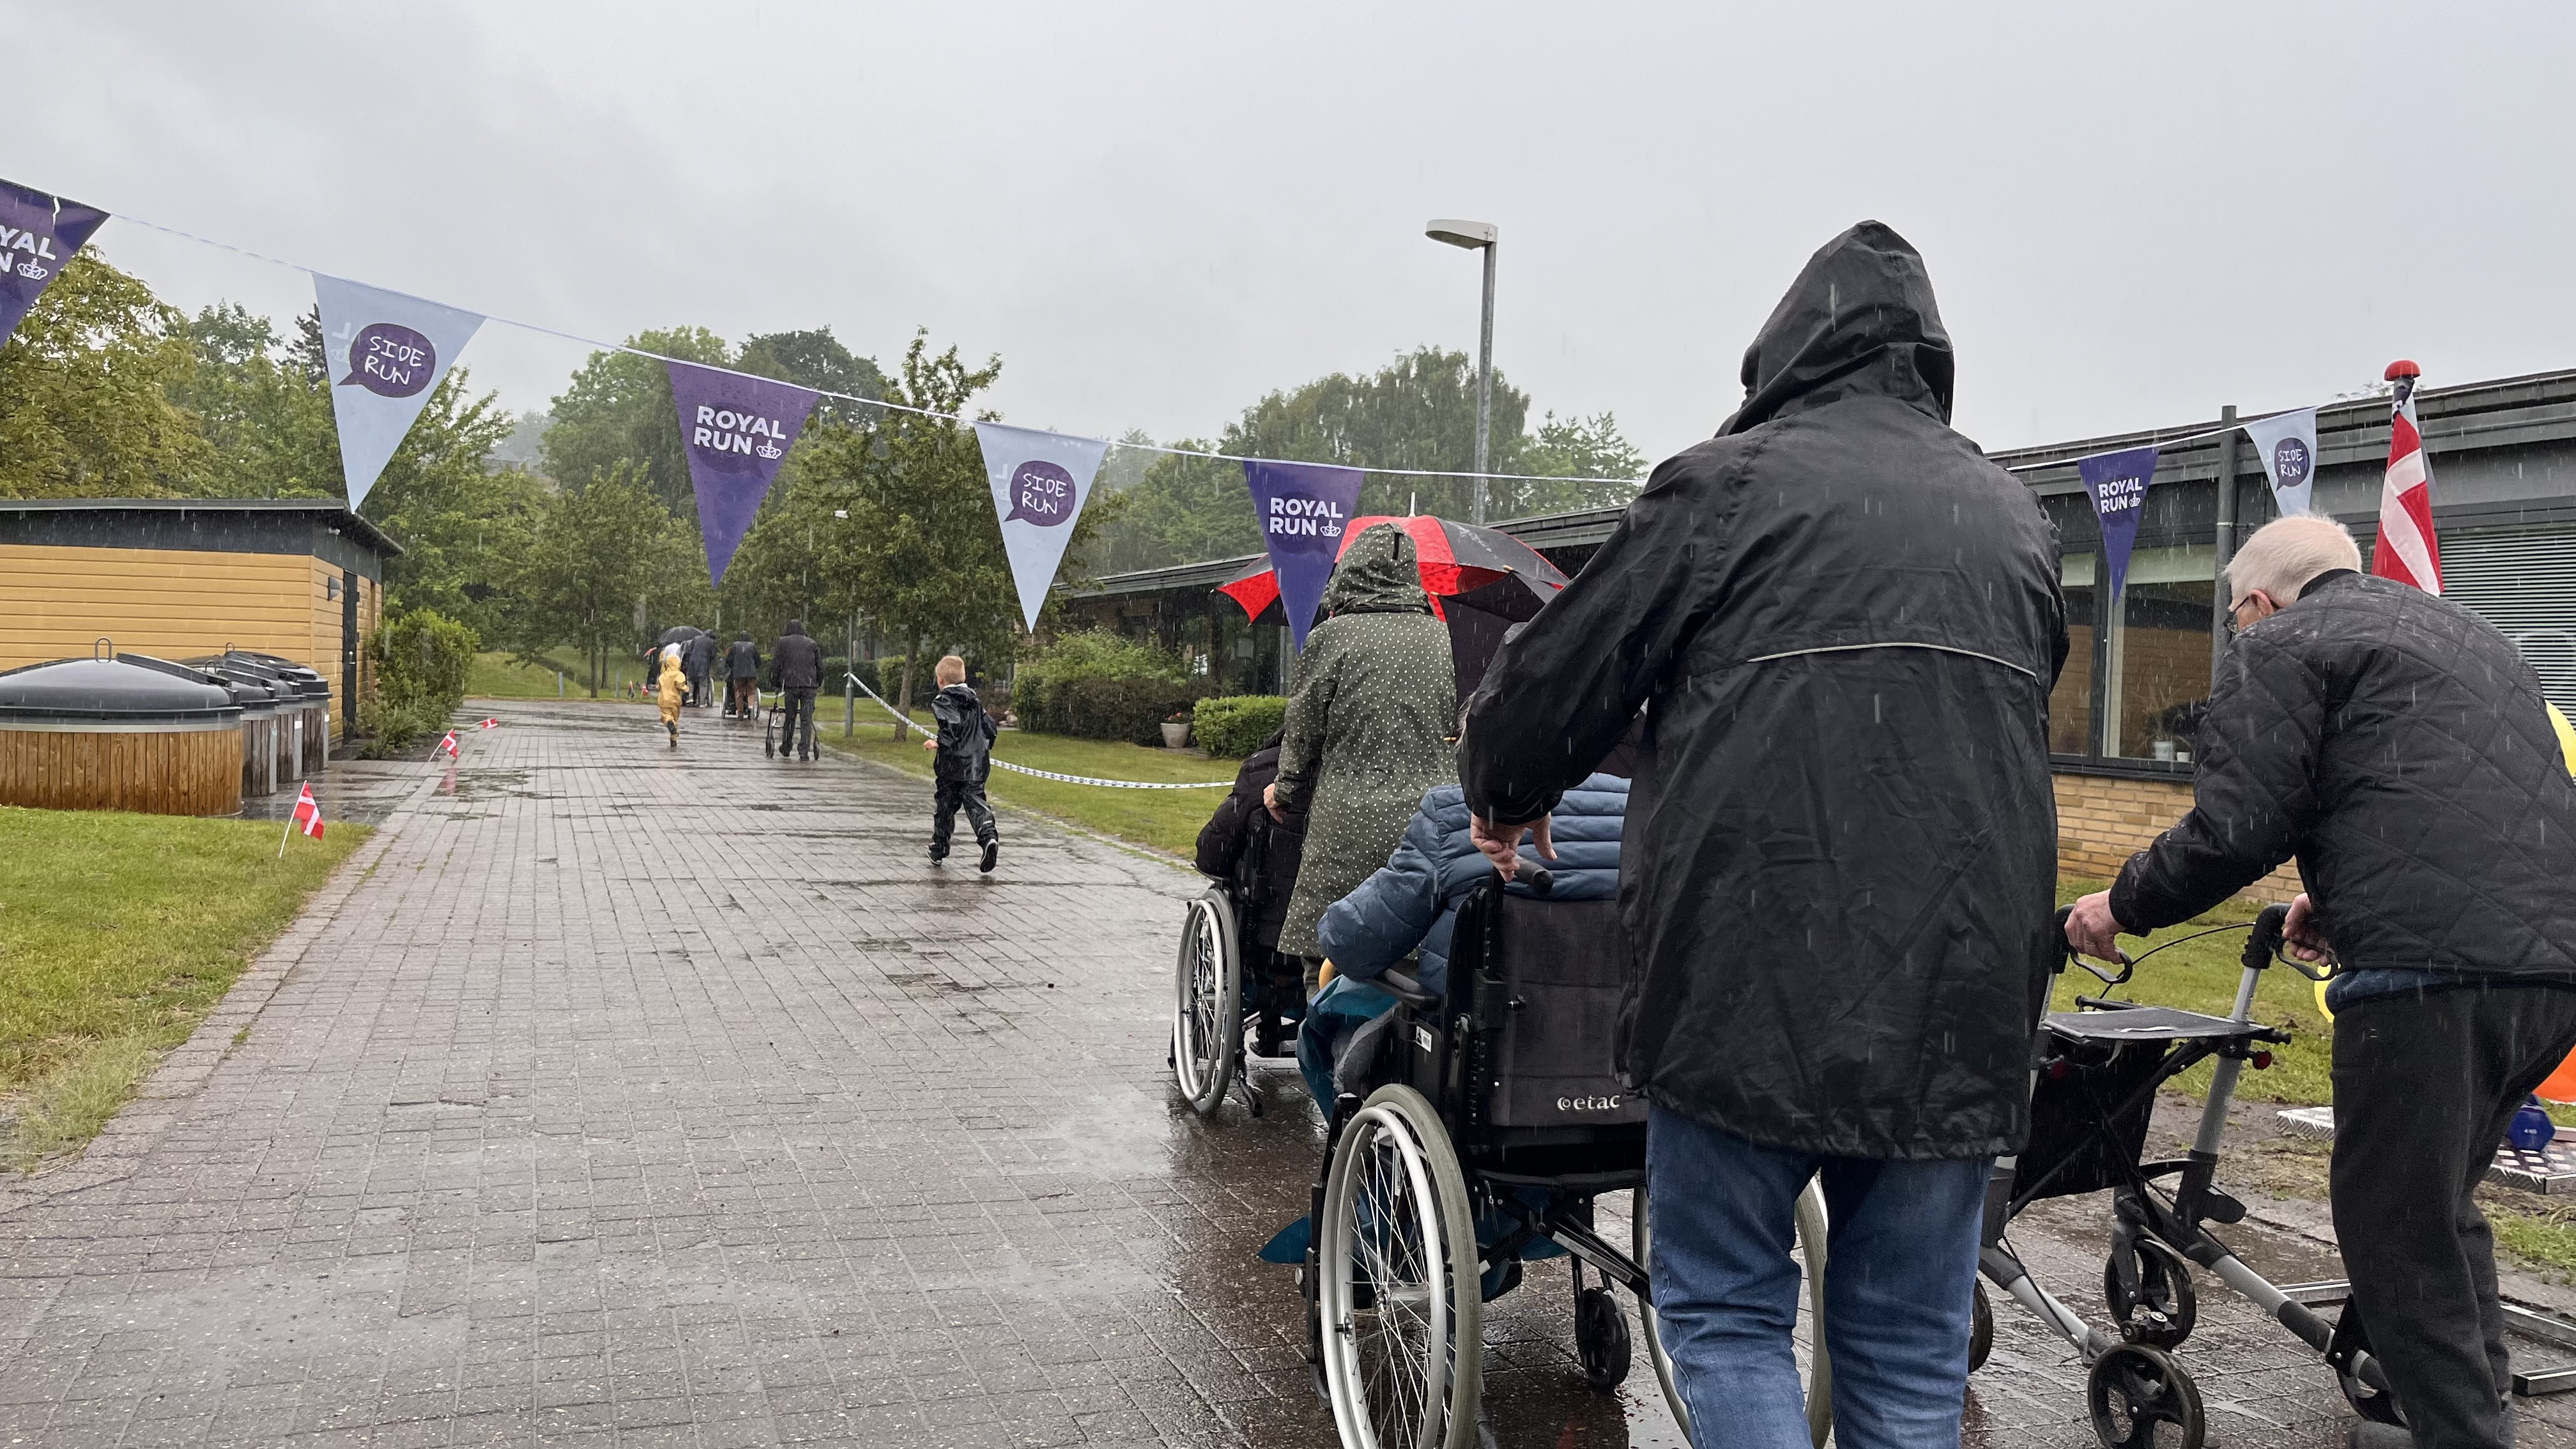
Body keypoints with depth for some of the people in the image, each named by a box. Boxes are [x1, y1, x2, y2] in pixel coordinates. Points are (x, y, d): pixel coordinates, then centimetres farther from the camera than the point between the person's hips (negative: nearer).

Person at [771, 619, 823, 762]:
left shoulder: (783, 642, 8)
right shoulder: (812, 644, 13)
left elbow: (777, 665, 4)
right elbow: (820, 667, 11)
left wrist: (777, 684, 12)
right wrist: (818, 684, 21)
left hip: (791, 685, 0)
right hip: (810, 686, 1)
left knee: (790, 718, 12)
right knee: (807, 720, -1)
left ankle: (786, 748, 22)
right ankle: (804, 752, -7)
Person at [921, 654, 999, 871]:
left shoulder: (942, 701, -8)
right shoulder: (974, 700, 13)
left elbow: (954, 727, -23)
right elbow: (991, 728, 12)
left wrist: (938, 742, -12)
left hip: (953, 764, -4)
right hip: (978, 764, 4)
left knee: (945, 804, 10)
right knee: (974, 799, 2)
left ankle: (938, 850, 22)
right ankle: (989, 835, -26)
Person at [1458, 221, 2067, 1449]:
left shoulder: (1726, 483, -2)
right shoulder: (2014, 517, 15)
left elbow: (1561, 679, 1)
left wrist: (1504, 797, 21)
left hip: (1750, 987, -5)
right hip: (1963, 1001, 5)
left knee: (1725, 1316, 10)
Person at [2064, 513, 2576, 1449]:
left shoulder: (2280, 647, 3)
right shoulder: (2471, 636, 29)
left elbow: (2233, 829, -8)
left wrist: (2122, 906, 6)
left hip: (2434, 973, -9)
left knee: (2394, 1229, 2)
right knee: (2444, 1203, 23)